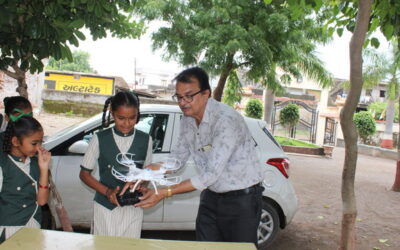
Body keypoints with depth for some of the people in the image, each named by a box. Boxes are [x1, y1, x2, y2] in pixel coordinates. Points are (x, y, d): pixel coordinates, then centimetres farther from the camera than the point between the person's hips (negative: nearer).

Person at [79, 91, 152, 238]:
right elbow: (84, 174, 1)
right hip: (104, 205, -1)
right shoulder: (100, 139, -5)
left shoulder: (145, 140, -1)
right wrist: (107, 191, -14)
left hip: (133, 208, 1)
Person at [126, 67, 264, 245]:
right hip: (211, 196, 7)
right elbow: (177, 157, 4)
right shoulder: (187, 120, -1)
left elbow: (212, 174, -30)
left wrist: (165, 193, -30)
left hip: (241, 199, -6)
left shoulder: (226, 120, -27)